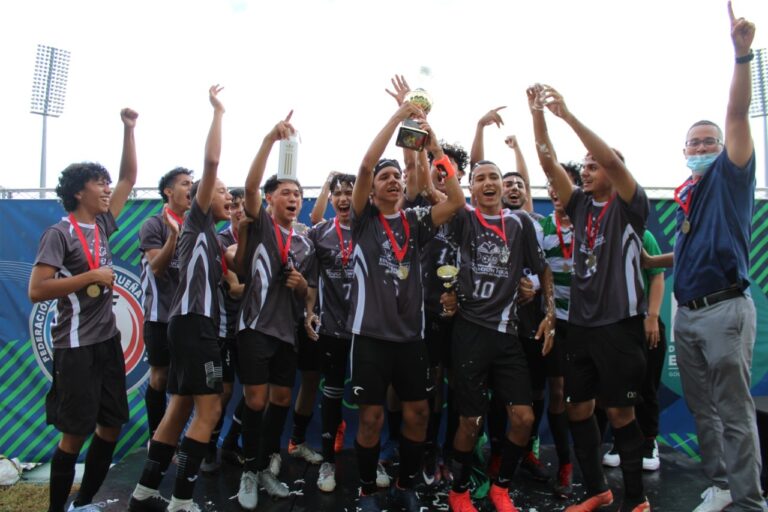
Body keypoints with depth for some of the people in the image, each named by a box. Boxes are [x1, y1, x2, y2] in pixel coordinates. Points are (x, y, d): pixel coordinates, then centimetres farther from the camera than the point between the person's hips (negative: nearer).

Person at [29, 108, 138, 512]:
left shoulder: (102, 226, 8)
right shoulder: (59, 233, -11)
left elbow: (129, 178, 13)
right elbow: (36, 290, -19)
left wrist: (128, 130, 8)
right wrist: (92, 276, -18)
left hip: (108, 341, 7)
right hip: (77, 347, -7)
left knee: (111, 427, 12)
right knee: (75, 434, 0)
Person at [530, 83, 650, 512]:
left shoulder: (631, 205, -4)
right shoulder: (581, 204, 10)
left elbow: (611, 158, -21)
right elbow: (549, 163, 3)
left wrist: (567, 114, -22)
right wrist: (538, 115, -6)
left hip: (619, 323, -6)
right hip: (581, 322, 6)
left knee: (620, 412, 2)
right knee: (579, 408, 10)